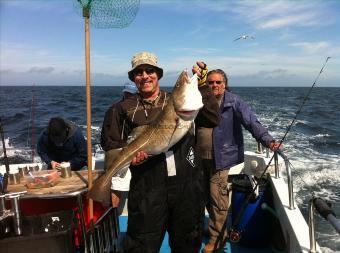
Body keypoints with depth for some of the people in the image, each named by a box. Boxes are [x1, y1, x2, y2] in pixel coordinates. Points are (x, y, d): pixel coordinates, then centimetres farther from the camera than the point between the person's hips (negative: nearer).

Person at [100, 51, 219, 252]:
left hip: (187, 185, 2)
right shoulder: (124, 108, 4)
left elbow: (213, 120, -4)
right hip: (147, 188, -1)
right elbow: (110, 142, 5)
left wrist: (203, 87, -13)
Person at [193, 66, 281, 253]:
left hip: (220, 158, -5)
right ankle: (215, 226, 38)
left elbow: (251, 122, -14)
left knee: (217, 197, -4)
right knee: (206, 195, 14)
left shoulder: (233, 102, -7)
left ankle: (217, 237, 16)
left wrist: (267, 140, -30)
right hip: (201, 157, 5)